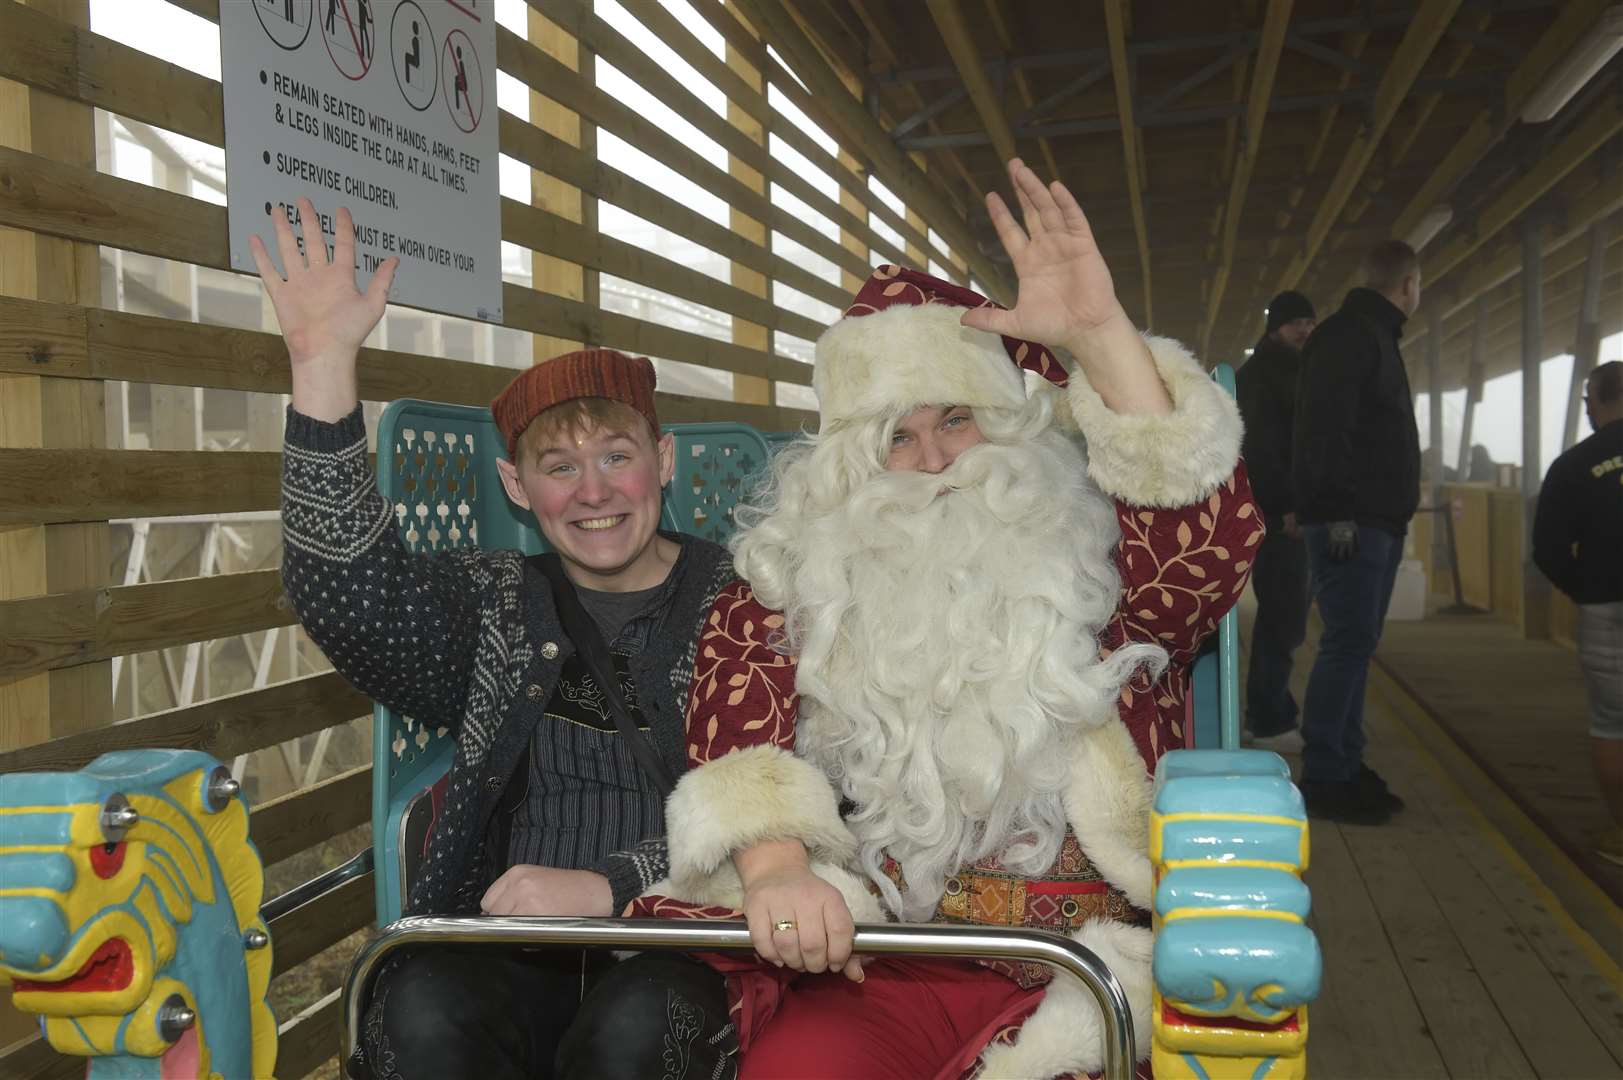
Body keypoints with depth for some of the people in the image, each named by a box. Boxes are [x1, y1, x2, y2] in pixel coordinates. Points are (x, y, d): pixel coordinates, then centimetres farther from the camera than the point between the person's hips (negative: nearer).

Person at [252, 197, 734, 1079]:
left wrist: (612, 886, -19)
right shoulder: (491, 606, 13)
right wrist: (323, 367, -14)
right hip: (509, 952, 2)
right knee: (427, 1009, -29)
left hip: (682, 950, -1)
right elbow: (348, 590, -6)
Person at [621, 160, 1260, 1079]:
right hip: (873, 965, 0)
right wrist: (772, 864, -23)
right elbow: (737, 702, -5)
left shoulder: (1090, 561, 6)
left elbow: (1214, 532, -13)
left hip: (1086, 969, 1)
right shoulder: (802, 577, 9)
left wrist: (1100, 335, -18)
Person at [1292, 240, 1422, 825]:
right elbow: (1325, 427, -19)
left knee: (1354, 645, 12)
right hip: (1351, 523, -10)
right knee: (1348, 645, -10)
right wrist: (1337, 511, -23)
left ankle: (1347, 767, 18)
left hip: (1377, 523, 10)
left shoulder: (1374, 338, 23)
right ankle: (1323, 780, -5)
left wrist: (1396, 513, 18)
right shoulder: (1348, 335, -9)